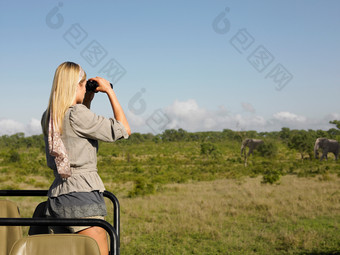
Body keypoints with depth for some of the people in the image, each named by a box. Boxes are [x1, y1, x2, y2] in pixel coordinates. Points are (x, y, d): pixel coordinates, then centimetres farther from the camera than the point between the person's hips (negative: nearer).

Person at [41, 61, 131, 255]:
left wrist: (87, 101, 23)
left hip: (56, 194, 8)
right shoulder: (78, 114, -11)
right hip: (82, 194, -8)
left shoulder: (48, 117, 12)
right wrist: (109, 91, 0)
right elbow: (124, 130, -7)